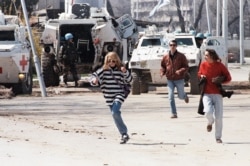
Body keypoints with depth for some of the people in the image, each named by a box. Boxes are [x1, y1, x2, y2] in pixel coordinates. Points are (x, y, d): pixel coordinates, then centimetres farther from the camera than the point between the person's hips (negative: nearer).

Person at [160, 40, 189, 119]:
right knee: (171, 97, -6)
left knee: (181, 96, 11)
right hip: (170, 80, 2)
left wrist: (181, 71, -24)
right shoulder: (166, 57, 2)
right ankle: (174, 113, 0)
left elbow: (186, 67, -5)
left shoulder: (181, 56, -7)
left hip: (179, 79, -2)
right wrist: (162, 72, -6)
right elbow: (163, 66, 14)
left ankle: (185, 96, 50)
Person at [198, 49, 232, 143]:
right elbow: (199, 73, 22)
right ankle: (210, 122, 15)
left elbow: (228, 78, 2)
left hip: (217, 94, -1)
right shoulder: (203, 64, 2)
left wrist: (219, 81, -16)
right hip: (206, 94, 1)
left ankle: (218, 137, 13)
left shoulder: (220, 65, -5)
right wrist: (201, 76, -2)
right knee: (208, 112, -22)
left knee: (218, 117, -2)